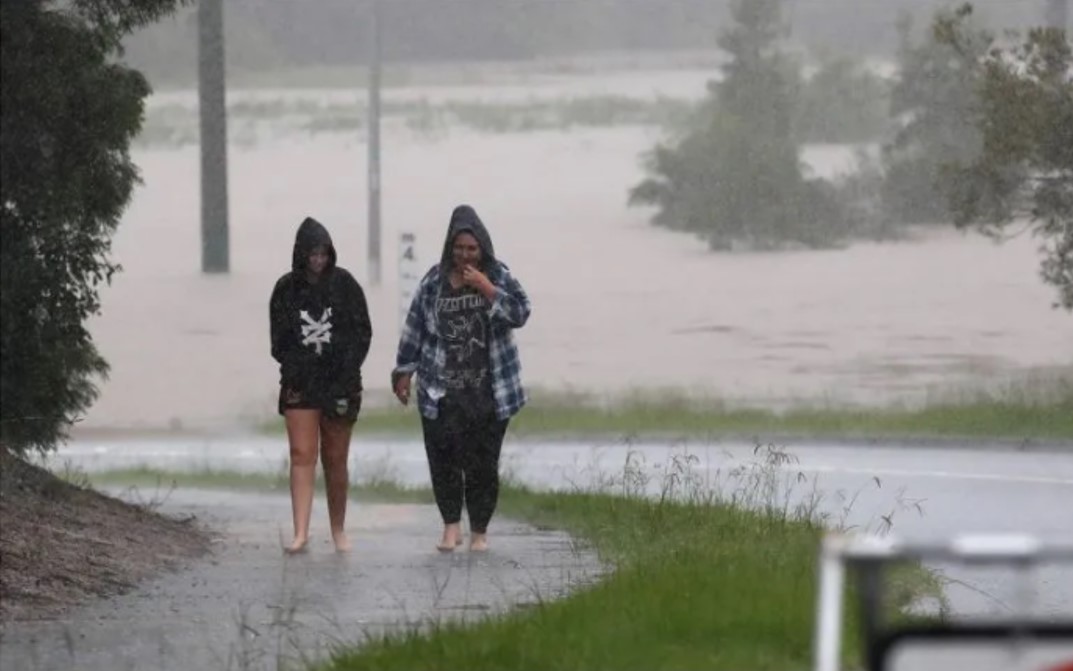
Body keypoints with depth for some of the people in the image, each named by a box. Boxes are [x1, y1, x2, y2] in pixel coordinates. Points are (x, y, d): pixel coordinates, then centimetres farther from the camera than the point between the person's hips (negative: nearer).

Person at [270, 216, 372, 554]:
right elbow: (279, 340, 6)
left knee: (335, 461, 6)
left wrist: (345, 375, -8)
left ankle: (338, 531, 16)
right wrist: (292, 372, -6)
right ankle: (301, 532, -13)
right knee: (302, 456, -8)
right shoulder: (286, 289, 2)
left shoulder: (344, 285, 0)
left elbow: (363, 333, 0)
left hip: (339, 384, 0)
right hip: (300, 386, 0)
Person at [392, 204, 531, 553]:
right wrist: (405, 371, 9)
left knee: (483, 463, 0)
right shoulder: (434, 281, 3)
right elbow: (415, 327, 9)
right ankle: (451, 524, 14)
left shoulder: (498, 277, 2)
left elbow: (520, 313, -10)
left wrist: (487, 289, -20)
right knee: (443, 460, -2)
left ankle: (479, 530, 13)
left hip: (489, 392, -1)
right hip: (441, 392, 1)